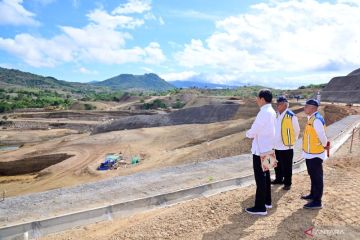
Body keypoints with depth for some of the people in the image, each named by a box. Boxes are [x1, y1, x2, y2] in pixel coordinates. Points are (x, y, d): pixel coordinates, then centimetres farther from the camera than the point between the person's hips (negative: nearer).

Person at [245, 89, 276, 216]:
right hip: (267, 147, 10)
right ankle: (267, 201, 31)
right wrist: (254, 134, 5)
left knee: (260, 177, -2)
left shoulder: (264, 113, -21)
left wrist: (248, 134, 0)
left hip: (260, 149, -10)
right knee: (265, 175, 19)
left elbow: (253, 131, -20)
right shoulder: (271, 111, 8)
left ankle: (260, 207, 8)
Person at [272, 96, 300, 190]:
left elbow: (297, 130, -4)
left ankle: (287, 183, 21)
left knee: (286, 166, 7)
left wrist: (292, 140, 6)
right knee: (277, 165, 19)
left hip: (286, 146, -6)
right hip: (276, 145, 6)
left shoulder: (291, 116, -16)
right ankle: (278, 179, 36)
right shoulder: (276, 115, 4)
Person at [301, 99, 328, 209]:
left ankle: (317, 201, 11)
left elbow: (322, 136, -22)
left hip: (315, 154, -10)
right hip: (310, 153, 10)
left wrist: (324, 145, -5)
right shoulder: (311, 118, 9)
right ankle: (313, 195, 36)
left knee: (317, 177, 1)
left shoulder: (317, 120, -23)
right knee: (313, 175, 21)